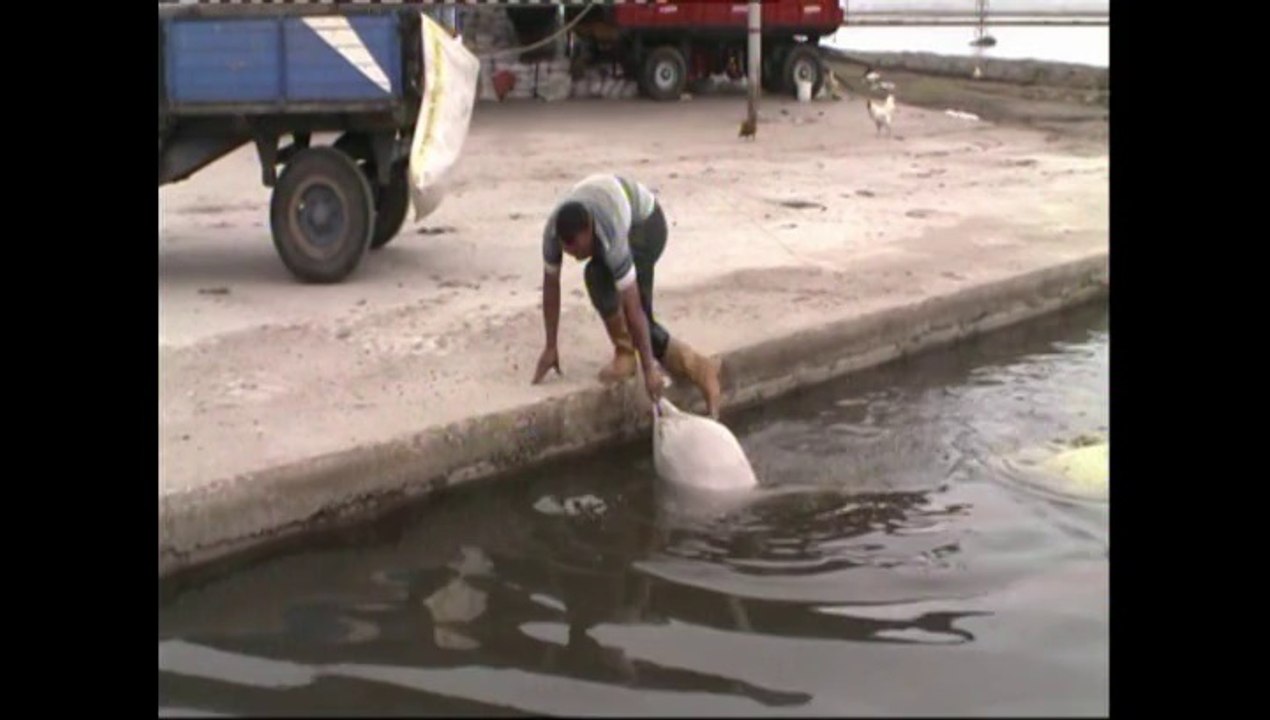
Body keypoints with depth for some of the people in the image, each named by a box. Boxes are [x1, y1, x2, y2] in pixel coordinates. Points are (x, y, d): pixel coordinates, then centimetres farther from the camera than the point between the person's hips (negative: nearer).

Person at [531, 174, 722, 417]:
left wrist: (649, 369, -38)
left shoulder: (609, 236, -44)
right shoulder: (553, 232, -30)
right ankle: (701, 370, 7)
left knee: (597, 275, -30)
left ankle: (625, 353, -14)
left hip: (646, 225, -6)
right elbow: (550, 287, -15)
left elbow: (633, 309, -41)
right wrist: (550, 347, -10)